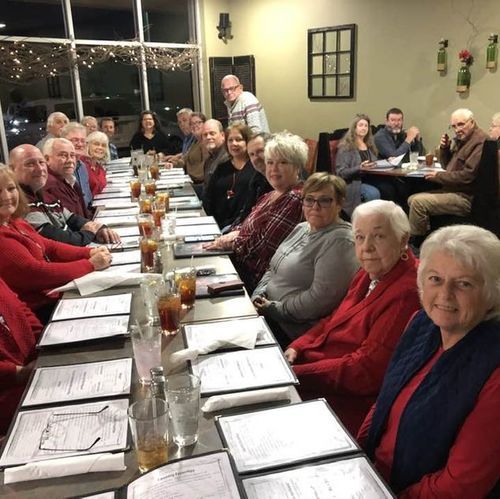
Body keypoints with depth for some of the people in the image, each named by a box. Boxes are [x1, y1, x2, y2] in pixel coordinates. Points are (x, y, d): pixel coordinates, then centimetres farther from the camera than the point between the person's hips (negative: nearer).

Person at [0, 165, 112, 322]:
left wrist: (89, 253, -7)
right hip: (41, 310, -8)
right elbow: (35, 273, -24)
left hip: (55, 293, 8)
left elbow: (50, 247, 9)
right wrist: (90, 264, -19)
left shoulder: (14, 223, 6)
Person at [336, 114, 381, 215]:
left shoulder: (370, 145, 21)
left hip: (370, 180, 6)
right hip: (353, 183, -6)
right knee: (373, 193, -35)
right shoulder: (346, 147, 0)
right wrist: (360, 168, -23)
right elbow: (341, 173, -8)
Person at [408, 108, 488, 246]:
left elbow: (468, 175, -24)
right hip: (453, 191, 10)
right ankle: (423, 236, 6)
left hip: (466, 197, -10)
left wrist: (438, 176, -13)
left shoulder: (481, 142, -16)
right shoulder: (461, 139, 13)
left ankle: (415, 242, -10)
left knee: (418, 202, -22)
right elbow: (447, 165, 22)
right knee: (412, 199, 7)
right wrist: (444, 148, 3)